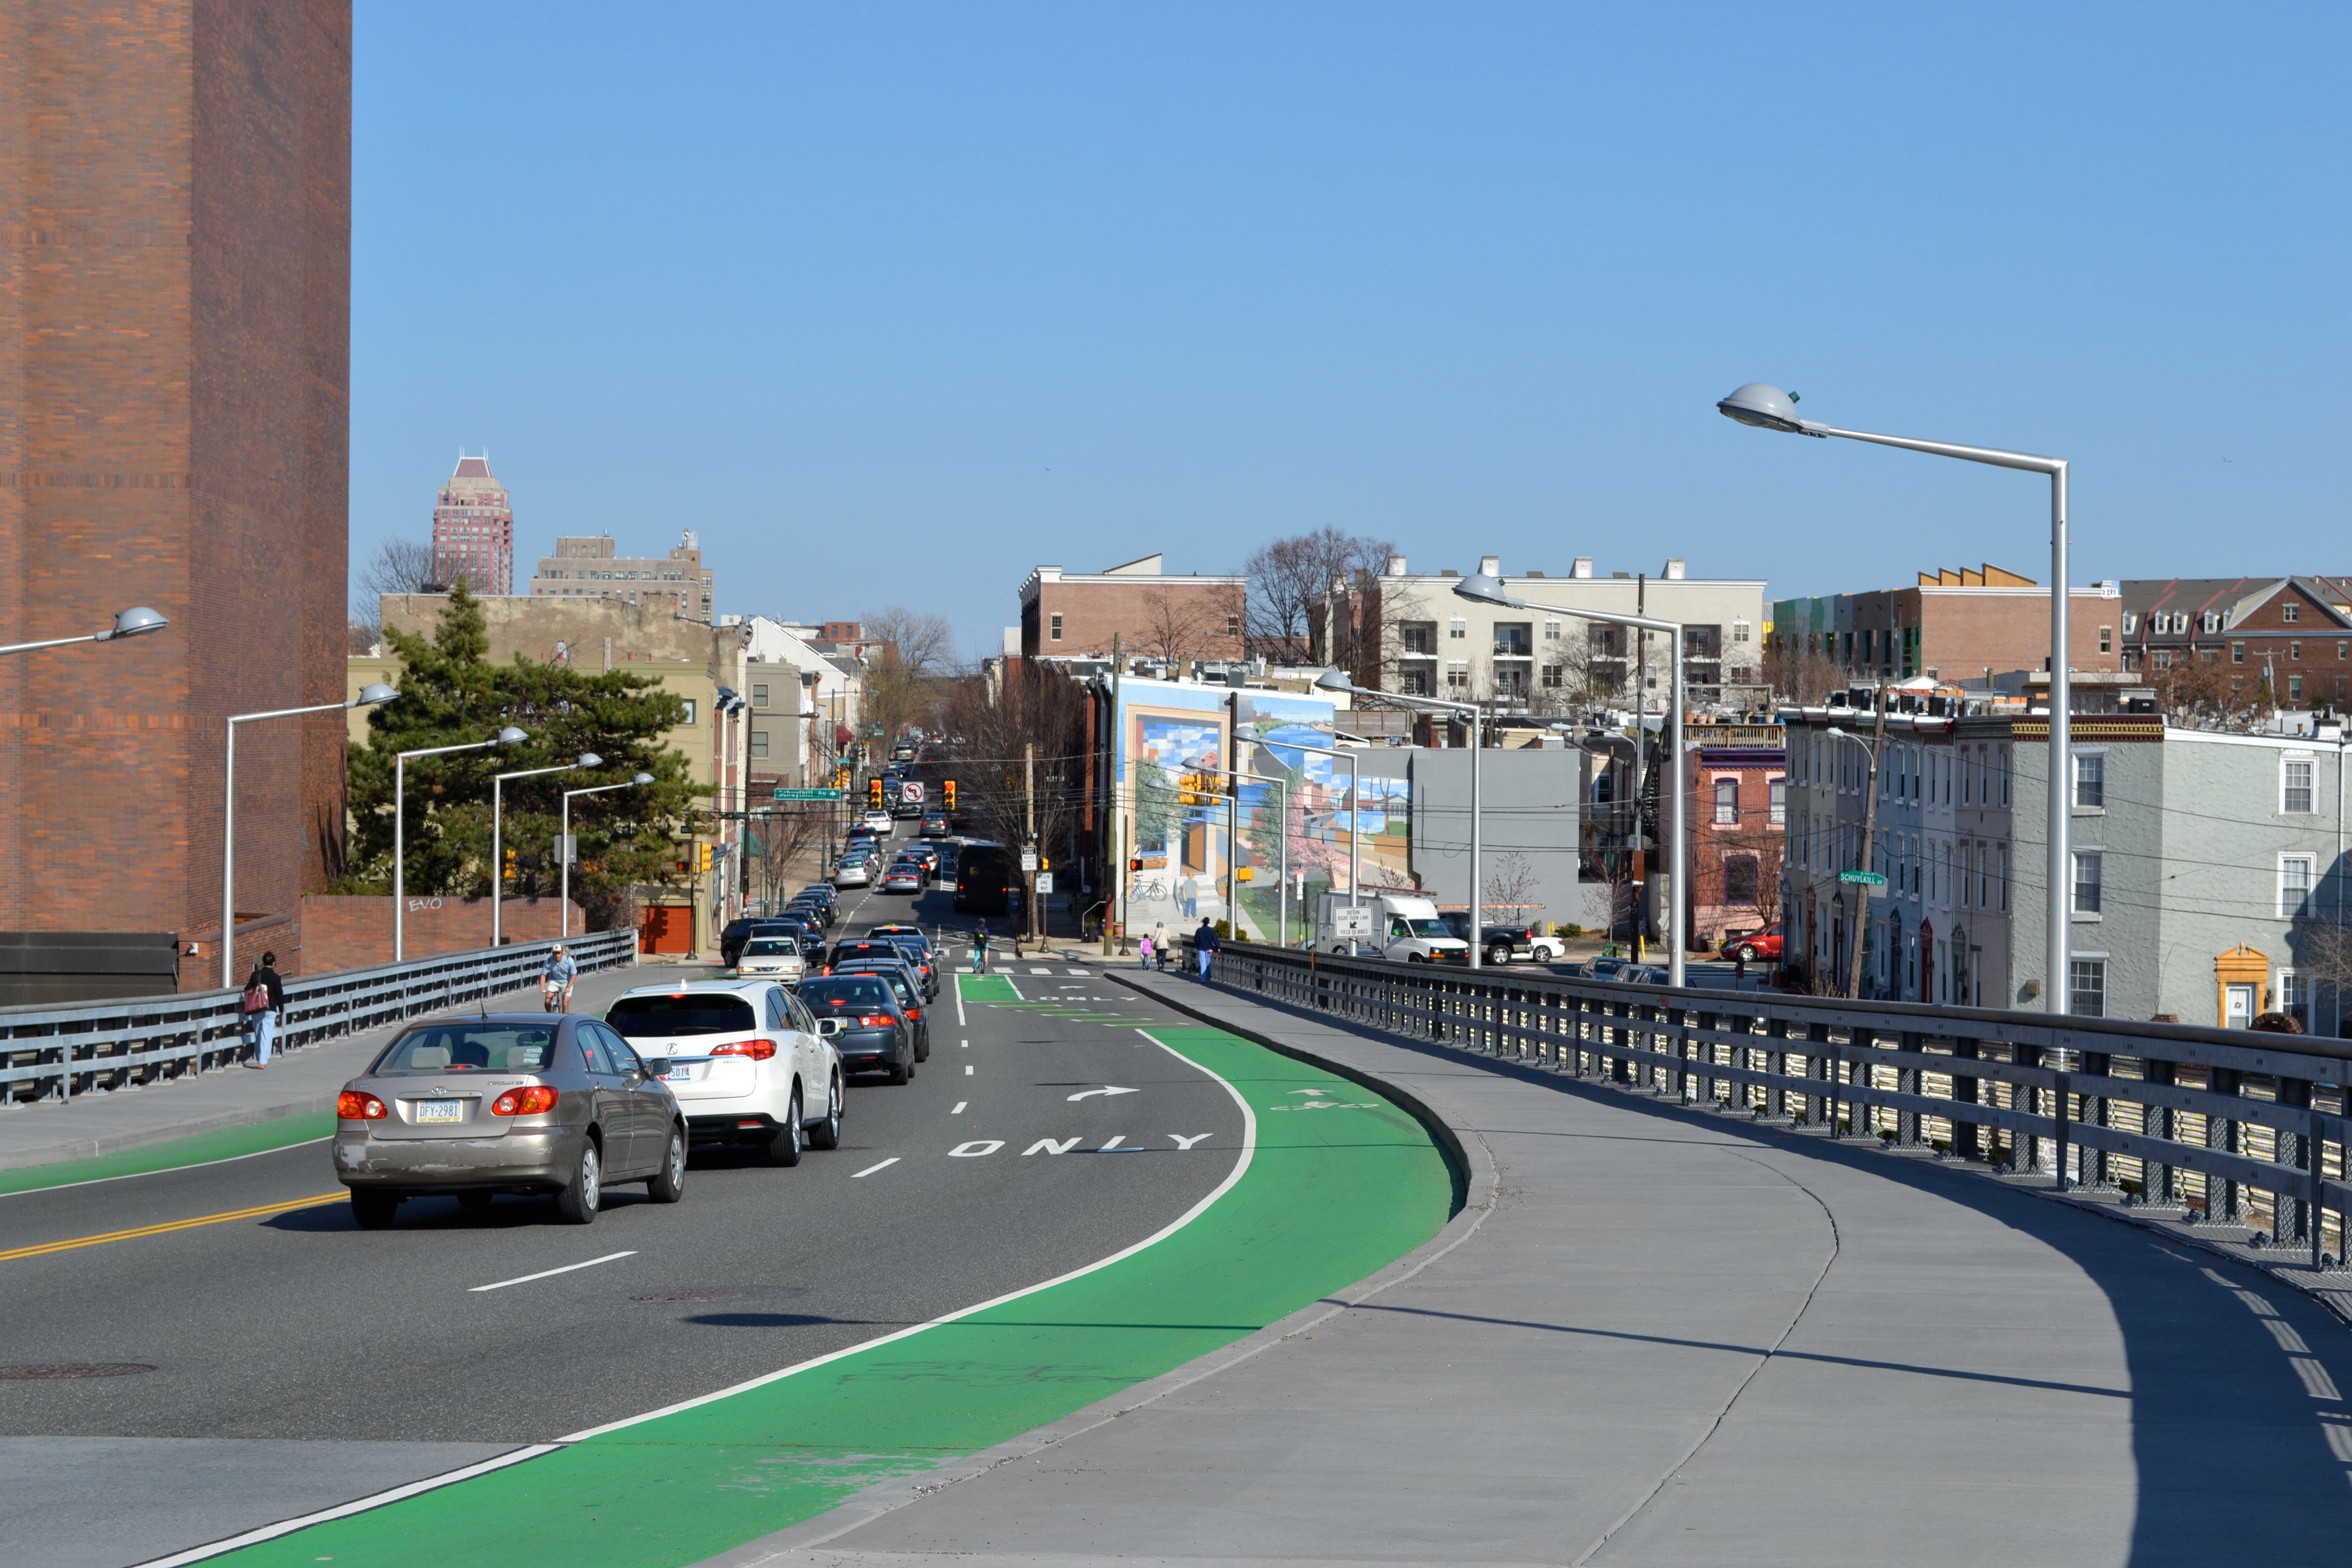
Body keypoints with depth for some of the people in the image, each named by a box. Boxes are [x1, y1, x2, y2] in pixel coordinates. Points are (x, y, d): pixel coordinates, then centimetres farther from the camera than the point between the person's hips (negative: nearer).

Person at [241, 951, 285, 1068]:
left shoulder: (255, 975, 3)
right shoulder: (275, 977, -7)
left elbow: (248, 991, 7)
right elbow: (279, 994, -4)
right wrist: (282, 1008, 10)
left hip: (255, 1010, 4)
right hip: (269, 1010, -4)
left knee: (258, 1035, 15)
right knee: (266, 1035, -5)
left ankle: (260, 1059, 23)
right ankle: (263, 1061, -14)